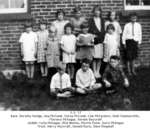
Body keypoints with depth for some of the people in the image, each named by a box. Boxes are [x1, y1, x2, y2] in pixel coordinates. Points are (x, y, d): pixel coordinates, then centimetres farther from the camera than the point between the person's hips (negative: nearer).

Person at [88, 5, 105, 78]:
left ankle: (98, 72, 11)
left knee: (99, 58, 3)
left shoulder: (102, 20, 14)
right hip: (94, 41, -3)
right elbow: (90, 31, 0)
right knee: (94, 58, -5)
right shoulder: (91, 20, 4)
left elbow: (103, 31, 11)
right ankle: (94, 72, 3)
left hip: (100, 41, 3)